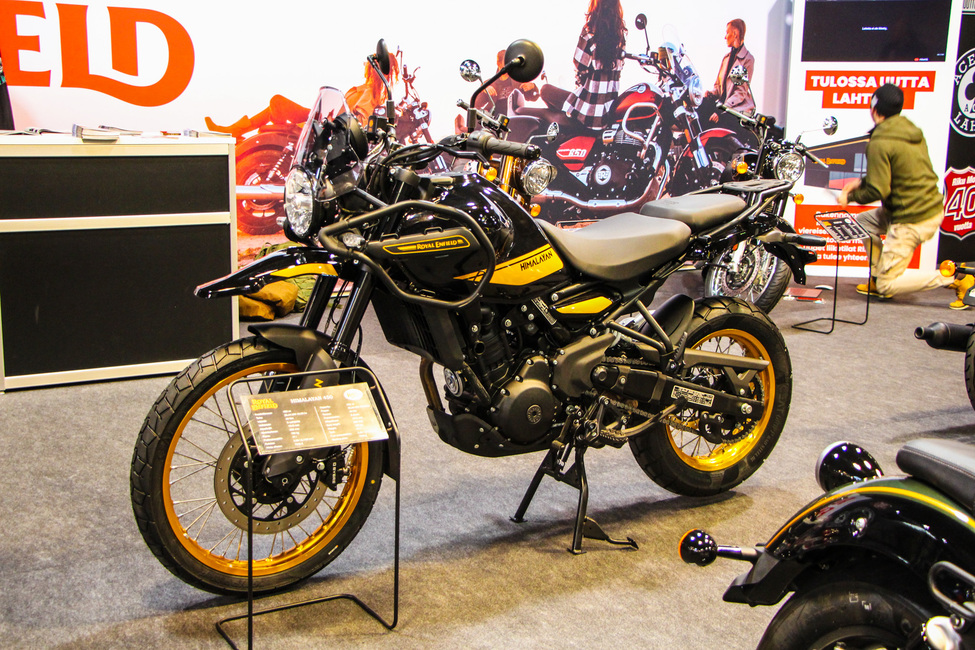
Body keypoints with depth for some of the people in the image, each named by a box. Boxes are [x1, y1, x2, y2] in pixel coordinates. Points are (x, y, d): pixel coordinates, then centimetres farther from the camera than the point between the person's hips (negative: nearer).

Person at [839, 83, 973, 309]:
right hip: (933, 208, 9)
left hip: (912, 221, -9)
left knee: (887, 286, -1)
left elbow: (878, 191, -20)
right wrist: (862, 182, 17)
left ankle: (955, 280, -7)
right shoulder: (913, 131, 8)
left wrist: (850, 197, -2)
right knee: (862, 221, 24)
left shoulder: (880, 143, -19)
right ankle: (877, 277, 24)